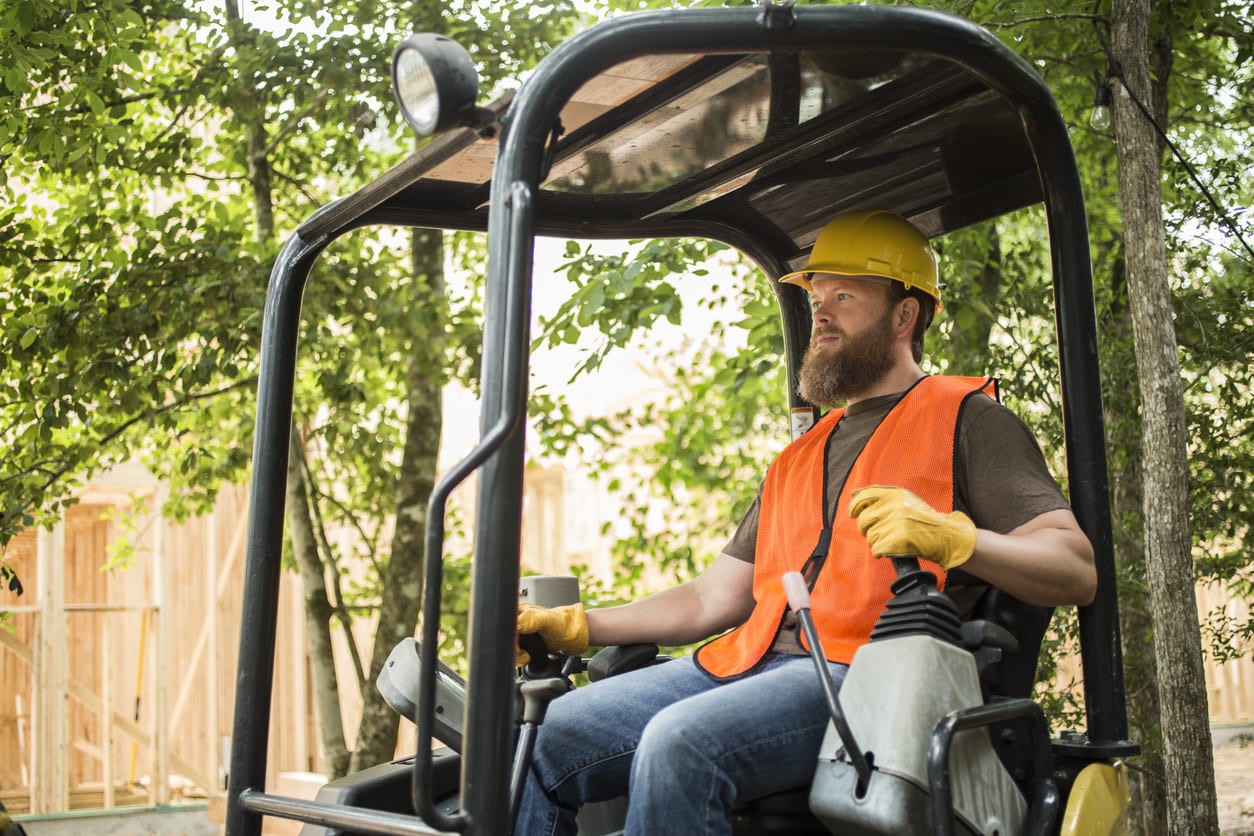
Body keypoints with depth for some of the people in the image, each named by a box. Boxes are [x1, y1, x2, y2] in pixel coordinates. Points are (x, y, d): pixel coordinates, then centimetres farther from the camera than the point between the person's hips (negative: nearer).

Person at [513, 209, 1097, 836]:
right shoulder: (801, 458, 31)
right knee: (547, 736, -11)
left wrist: (949, 536, -22)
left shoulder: (966, 419, 9)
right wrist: (576, 626, 16)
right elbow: (716, 596, 27)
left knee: (678, 743, -33)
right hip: (750, 662, 7)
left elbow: (1077, 570, -4)